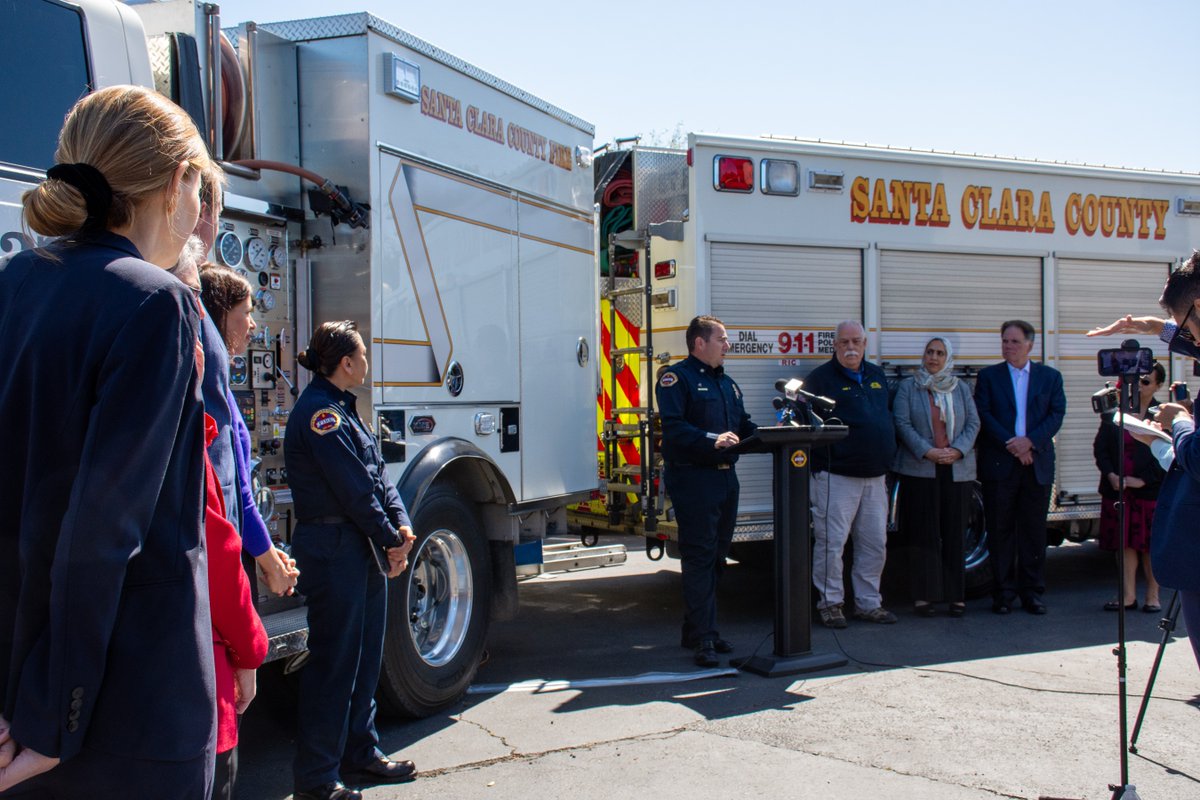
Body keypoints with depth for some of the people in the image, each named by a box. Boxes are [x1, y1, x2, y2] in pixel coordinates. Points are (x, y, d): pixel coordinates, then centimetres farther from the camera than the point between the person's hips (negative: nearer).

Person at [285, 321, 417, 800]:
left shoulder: (343, 408, 16)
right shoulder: (318, 411, -16)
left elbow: (377, 474, 12)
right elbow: (353, 488, -18)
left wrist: (401, 526, 0)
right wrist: (390, 539, -11)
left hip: (363, 550, 10)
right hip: (333, 549, -10)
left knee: (365, 657, 16)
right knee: (334, 661, -3)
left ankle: (360, 755, 29)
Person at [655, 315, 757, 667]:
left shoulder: (727, 383, 20)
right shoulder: (676, 378, -6)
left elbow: (744, 427, 20)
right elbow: (673, 427, -18)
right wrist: (711, 440, -29)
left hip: (725, 477, 9)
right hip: (692, 477, -9)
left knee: (716, 556, 13)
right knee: (699, 557, -8)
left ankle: (695, 630, 24)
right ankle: (703, 639, -6)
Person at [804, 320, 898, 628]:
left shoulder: (877, 376, 16)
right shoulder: (820, 378, -4)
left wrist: (887, 461, 17)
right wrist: (819, 463, -15)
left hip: (875, 476, 6)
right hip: (837, 476, -6)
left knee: (875, 544, 10)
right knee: (831, 542, -4)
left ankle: (868, 603, 21)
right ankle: (830, 603, 9)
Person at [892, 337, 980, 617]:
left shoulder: (961, 388, 14)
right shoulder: (908, 387, 6)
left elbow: (973, 423, 8)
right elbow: (902, 423, -4)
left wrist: (957, 451, -9)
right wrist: (927, 451, -15)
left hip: (957, 470, 3)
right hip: (920, 470, -2)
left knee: (954, 534, 4)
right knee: (924, 534, -2)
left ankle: (956, 595, 11)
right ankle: (923, 595, 3)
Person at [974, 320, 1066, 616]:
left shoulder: (1050, 376, 11)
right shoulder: (988, 376, 8)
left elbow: (1057, 414, 2)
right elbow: (983, 415, -2)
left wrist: (1030, 441, -13)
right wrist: (1010, 444, -13)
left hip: (1037, 463, 1)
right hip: (999, 464, -1)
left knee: (1034, 530, 4)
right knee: (1000, 530, 1)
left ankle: (1032, 591, 12)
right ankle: (1003, 592, 7)